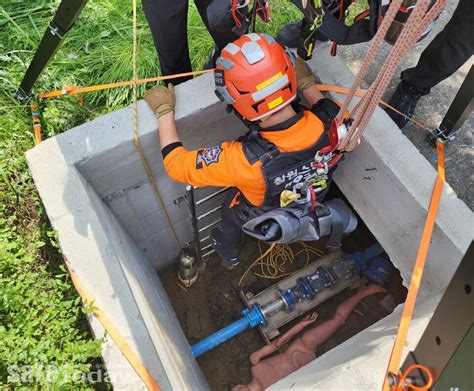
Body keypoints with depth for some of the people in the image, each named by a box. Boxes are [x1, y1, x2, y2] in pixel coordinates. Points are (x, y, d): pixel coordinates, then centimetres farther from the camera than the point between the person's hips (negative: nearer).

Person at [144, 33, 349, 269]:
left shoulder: (245, 161, -49)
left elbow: (176, 165, -32)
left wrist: (163, 111, -20)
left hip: (261, 222, -3)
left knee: (230, 208, 30)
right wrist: (307, 84, -1)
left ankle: (230, 255, 62)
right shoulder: (327, 125, -36)